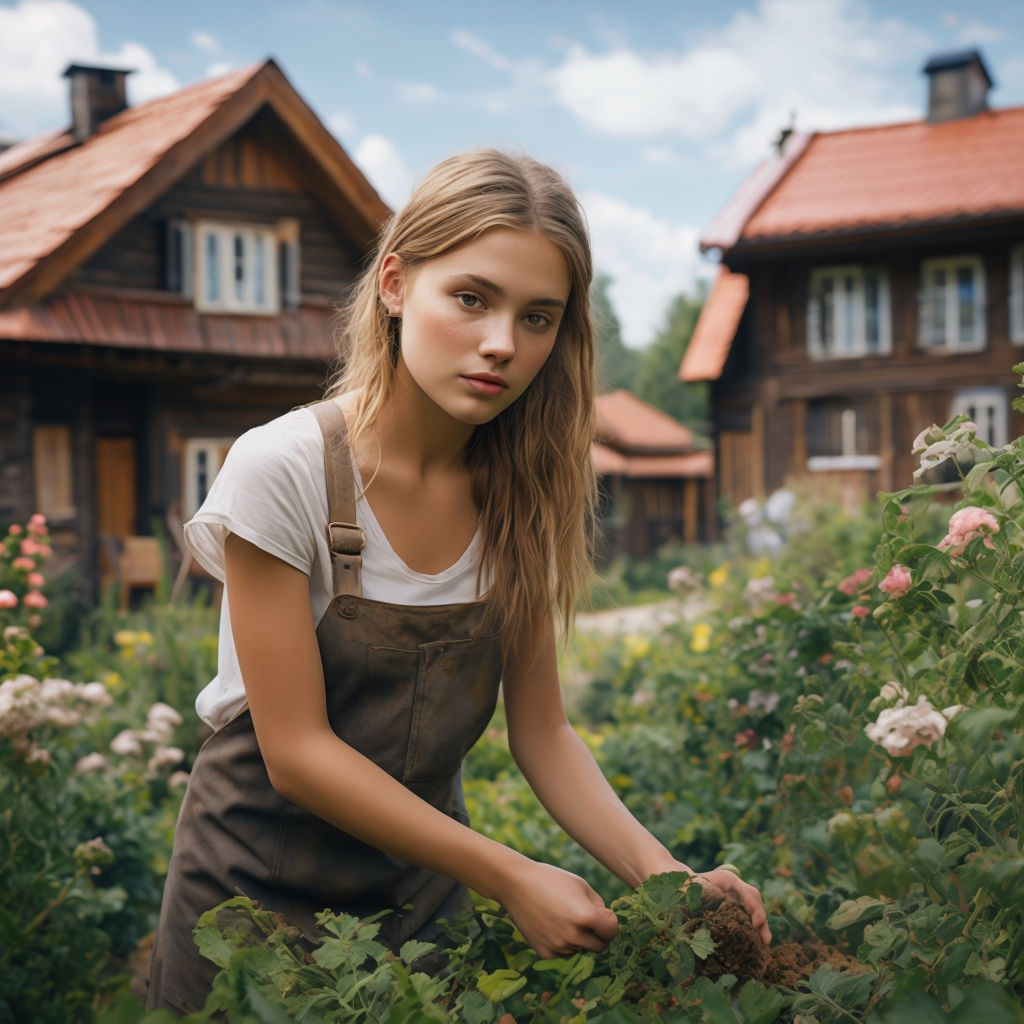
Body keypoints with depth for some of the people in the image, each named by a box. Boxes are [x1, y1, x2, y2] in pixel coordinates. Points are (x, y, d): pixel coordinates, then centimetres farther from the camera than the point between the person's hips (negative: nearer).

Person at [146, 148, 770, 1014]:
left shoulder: (521, 491, -9)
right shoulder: (283, 471, -23)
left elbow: (540, 729, -5)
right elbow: (298, 753, -21)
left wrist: (661, 874, -20)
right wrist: (511, 877, -25)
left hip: (429, 877, 4)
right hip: (265, 883, -3)